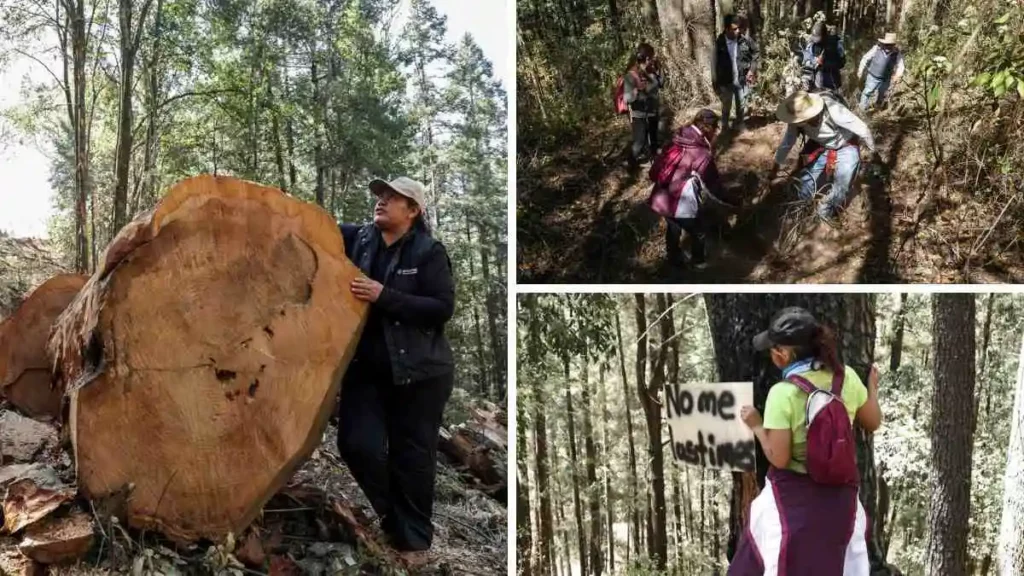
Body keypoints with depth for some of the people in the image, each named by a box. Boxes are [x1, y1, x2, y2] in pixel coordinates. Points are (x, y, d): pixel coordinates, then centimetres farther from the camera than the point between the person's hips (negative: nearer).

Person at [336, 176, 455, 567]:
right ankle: (392, 517, 25)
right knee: (357, 444, -4)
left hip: (419, 371, -3)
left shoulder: (429, 251, -8)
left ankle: (413, 538, 25)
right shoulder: (359, 239, 3)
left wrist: (384, 296, -21)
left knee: (412, 455, 4)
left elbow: (443, 308, -15)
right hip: (365, 367, 4)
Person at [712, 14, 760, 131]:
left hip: (742, 81, 1)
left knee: (741, 106, 16)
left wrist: (752, 69, -6)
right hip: (725, 82, -1)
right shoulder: (719, 43, -14)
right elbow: (714, 64, -7)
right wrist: (715, 84, -6)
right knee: (726, 107, 16)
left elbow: (756, 53, 5)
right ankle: (724, 128, 37)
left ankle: (739, 126, 38)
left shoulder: (745, 40, -12)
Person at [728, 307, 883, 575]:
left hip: (795, 494, -4)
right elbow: (873, 423, 6)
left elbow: (778, 458, -19)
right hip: (841, 489, 4)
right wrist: (872, 387, 23)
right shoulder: (846, 376, -8)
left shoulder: (782, 393, -22)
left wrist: (756, 425, -4)